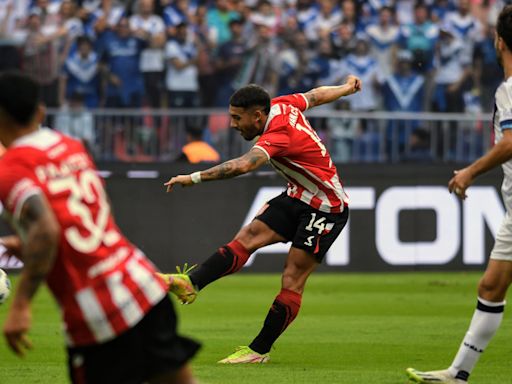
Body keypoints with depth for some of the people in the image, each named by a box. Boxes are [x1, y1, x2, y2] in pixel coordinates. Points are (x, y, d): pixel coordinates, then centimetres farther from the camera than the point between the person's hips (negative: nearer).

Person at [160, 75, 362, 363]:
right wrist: (347, 87, 36)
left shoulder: (278, 135, -29)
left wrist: (194, 178, -48)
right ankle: (191, 283, -25)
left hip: (326, 209, -9)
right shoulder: (282, 106, -3)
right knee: (248, 237, -11)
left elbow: (242, 166, -45)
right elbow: (317, 95, 16)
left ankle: (260, 350, -4)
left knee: (292, 281, -8)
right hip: (298, 197, 9)